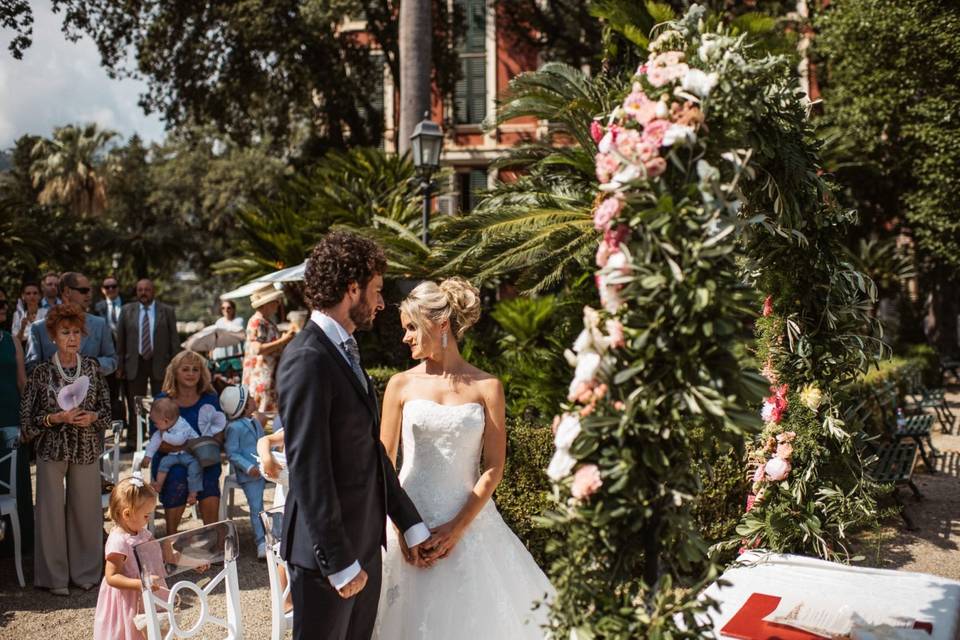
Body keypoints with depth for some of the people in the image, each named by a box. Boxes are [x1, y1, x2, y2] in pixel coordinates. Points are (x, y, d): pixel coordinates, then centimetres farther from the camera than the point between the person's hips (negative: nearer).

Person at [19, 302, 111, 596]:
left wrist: (92, 416, -12)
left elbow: (106, 409, 8)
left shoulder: (92, 368, 2)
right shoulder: (42, 372, -3)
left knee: (86, 508, 7)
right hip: (52, 449, -2)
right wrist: (56, 418, -16)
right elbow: (27, 416, -2)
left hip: (87, 448, 2)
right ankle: (55, 575, 15)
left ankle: (85, 571, 21)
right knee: (52, 510, 3)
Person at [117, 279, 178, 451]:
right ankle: (132, 442, 12)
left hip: (160, 364, -1)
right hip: (134, 364, 1)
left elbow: (174, 340, 1)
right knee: (134, 406, 5)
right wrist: (120, 365, 1)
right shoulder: (127, 310, 6)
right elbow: (120, 340, 6)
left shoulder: (167, 311, 1)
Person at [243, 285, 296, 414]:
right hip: (262, 377, -10)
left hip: (272, 376, 10)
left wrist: (287, 338, 14)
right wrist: (283, 340, -23)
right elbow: (258, 349, -24)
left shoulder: (268, 321, 15)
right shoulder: (257, 322, -15)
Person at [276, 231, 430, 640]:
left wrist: (411, 523, 12)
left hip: (365, 542, 9)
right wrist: (339, 561, -20)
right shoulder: (308, 360, -19)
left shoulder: (346, 352, 10)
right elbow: (308, 470, -22)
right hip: (329, 549, -9)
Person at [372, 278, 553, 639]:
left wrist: (457, 528, -11)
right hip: (409, 520, 1)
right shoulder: (401, 385, 1)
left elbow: (493, 468, -3)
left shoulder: (487, 387, -1)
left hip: (469, 521, 0)